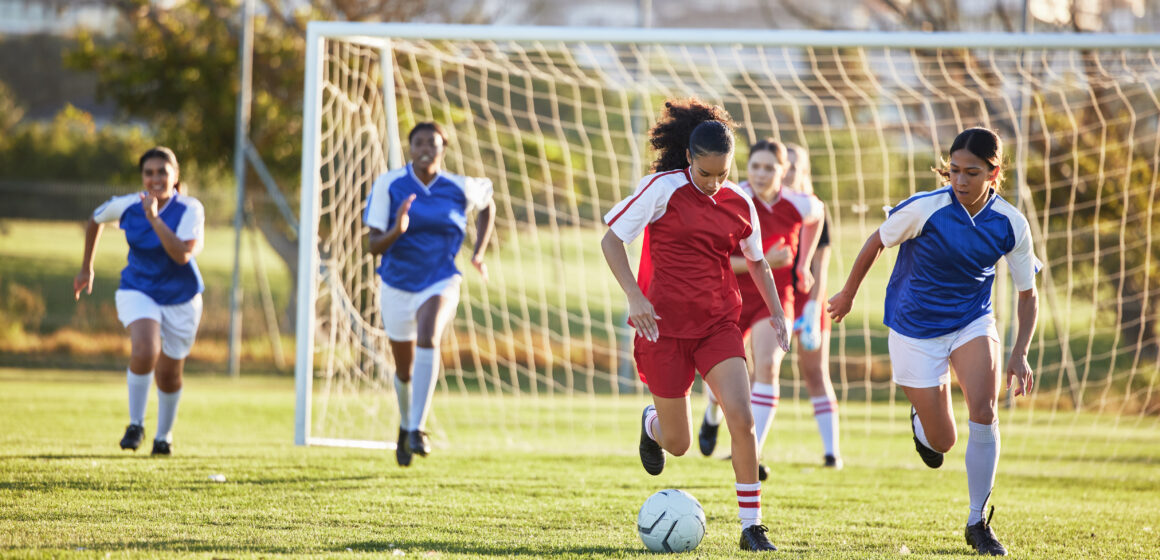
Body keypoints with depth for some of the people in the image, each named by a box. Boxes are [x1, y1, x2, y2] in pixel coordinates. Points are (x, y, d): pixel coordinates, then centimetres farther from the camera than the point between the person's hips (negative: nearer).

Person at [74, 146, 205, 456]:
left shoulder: (190, 210, -18)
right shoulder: (126, 206, -10)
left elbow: (183, 254, -33)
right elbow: (95, 220, 12)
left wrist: (154, 218, -36)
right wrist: (87, 268, 18)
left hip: (180, 299, 0)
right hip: (138, 290, 0)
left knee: (169, 375, 10)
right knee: (144, 352, -28)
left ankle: (164, 434, 39)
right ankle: (135, 424, -8)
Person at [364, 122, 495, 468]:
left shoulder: (460, 188, -7)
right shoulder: (389, 185, -10)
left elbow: (487, 205, 18)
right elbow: (374, 246, -12)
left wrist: (478, 253, 9)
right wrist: (396, 231, -33)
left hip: (440, 284, -1)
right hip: (397, 286, 1)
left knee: (428, 338, -33)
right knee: (405, 369, 14)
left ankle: (418, 428, -33)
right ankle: (405, 424, 47)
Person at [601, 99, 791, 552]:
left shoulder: (738, 204, 2)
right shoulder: (663, 189, -10)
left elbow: (757, 261, 19)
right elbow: (611, 240, -6)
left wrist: (776, 312, 8)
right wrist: (635, 297, -17)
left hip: (719, 325, 2)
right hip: (666, 326, -2)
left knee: (741, 417, -18)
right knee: (677, 444, 6)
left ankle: (751, 526, -9)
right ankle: (652, 424, 45)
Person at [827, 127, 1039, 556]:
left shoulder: (1011, 225, -13)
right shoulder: (924, 209, -22)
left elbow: (1027, 294, -1)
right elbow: (876, 243, -3)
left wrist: (1020, 354, -12)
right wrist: (848, 293, 10)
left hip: (972, 323, 1)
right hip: (915, 330, -1)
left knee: (984, 412, -23)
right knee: (942, 442, 2)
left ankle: (977, 523, -8)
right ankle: (919, 421, 42)